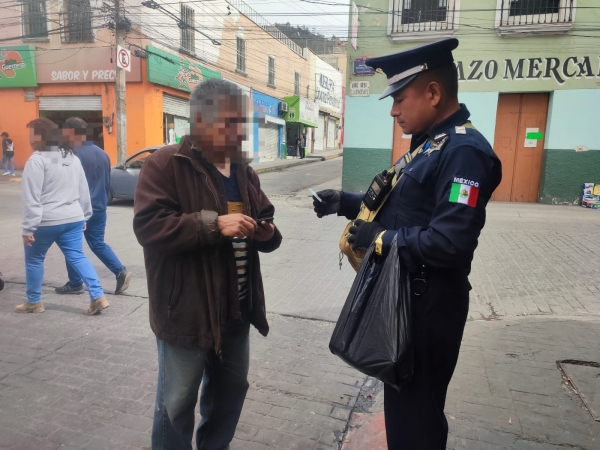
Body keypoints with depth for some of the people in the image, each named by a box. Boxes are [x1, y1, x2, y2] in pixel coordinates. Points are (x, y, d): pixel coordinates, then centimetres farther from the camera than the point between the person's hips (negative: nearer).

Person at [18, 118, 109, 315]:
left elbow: (31, 198, -16)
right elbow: (83, 191, 16)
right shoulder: (72, 158, 12)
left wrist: (28, 227, -14)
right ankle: (98, 296, -5)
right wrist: (84, 216, 22)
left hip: (46, 221, -6)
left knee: (33, 259, 13)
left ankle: (34, 302, 25)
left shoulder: (37, 160, -11)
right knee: (77, 257, 6)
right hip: (73, 219, 6)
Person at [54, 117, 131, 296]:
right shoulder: (102, 153, 10)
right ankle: (120, 272, 1)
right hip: (99, 208, 7)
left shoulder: (75, 154, -14)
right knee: (98, 243, 15)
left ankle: (75, 284, 16)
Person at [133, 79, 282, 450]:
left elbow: (264, 226, 17)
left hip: (237, 309, 7)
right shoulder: (166, 164, -12)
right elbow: (148, 225, -22)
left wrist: (268, 234, -7)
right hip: (187, 311, -7)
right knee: (177, 404, 12)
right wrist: (214, 224, -29)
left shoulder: (244, 170, 9)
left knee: (231, 390, 24)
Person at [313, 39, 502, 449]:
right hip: (406, 293, 10)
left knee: (416, 407, 10)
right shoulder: (428, 144, 11)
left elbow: (450, 243, -30)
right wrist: (346, 203, 4)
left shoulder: (465, 151, -22)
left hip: (429, 303, -10)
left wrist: (380, 239, -19)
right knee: (402, 398, 26)